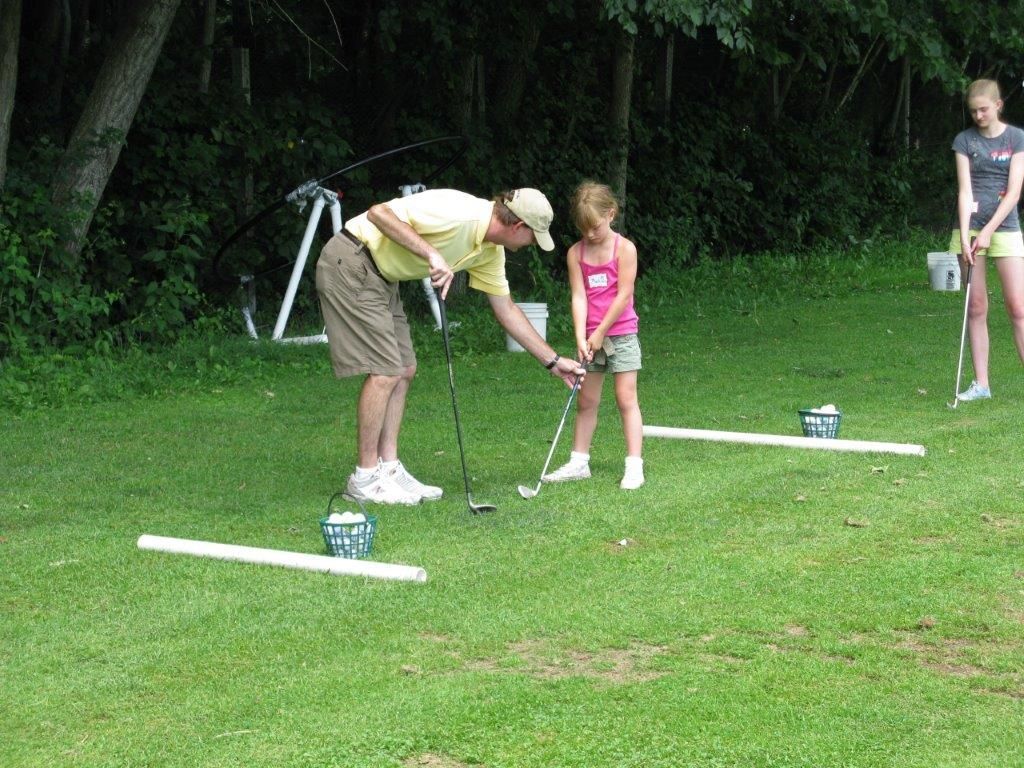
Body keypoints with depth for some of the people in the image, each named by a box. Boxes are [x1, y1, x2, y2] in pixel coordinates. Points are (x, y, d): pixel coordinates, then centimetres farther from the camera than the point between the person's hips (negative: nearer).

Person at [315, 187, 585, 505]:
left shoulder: (491, 252, 5)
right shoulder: (459, 213, -25)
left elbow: (506, 309, 17)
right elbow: (378, 212, -29)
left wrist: (553, 361, 18)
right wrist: (431, 253, -34)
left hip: (381, 276, 10)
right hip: (350, 262, -10)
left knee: (404, 370, 9)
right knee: (385, 371, -10)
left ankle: (388, 468, 14)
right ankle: (366, 477, -2)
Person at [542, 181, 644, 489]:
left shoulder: (624, 248, -9)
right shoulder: (576, 253, 1)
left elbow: (624, 295, -12)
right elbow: (578, 297, -5)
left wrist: (601, 332, -12)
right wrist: (581, 337, -15)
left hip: (621, 333, -4)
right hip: (591, 336, 4)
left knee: (626, 398, -5)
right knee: (586, 401, 9)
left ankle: (634, 465, -4)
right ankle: (579, 462, 16)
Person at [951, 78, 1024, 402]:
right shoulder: (964, 140, 4)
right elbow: (964, 191, -3)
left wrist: (989, 230, -13)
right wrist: (965, 237, -13)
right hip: (970, 227, 2)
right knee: (976, 308, 3)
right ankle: (981, 384, 7)